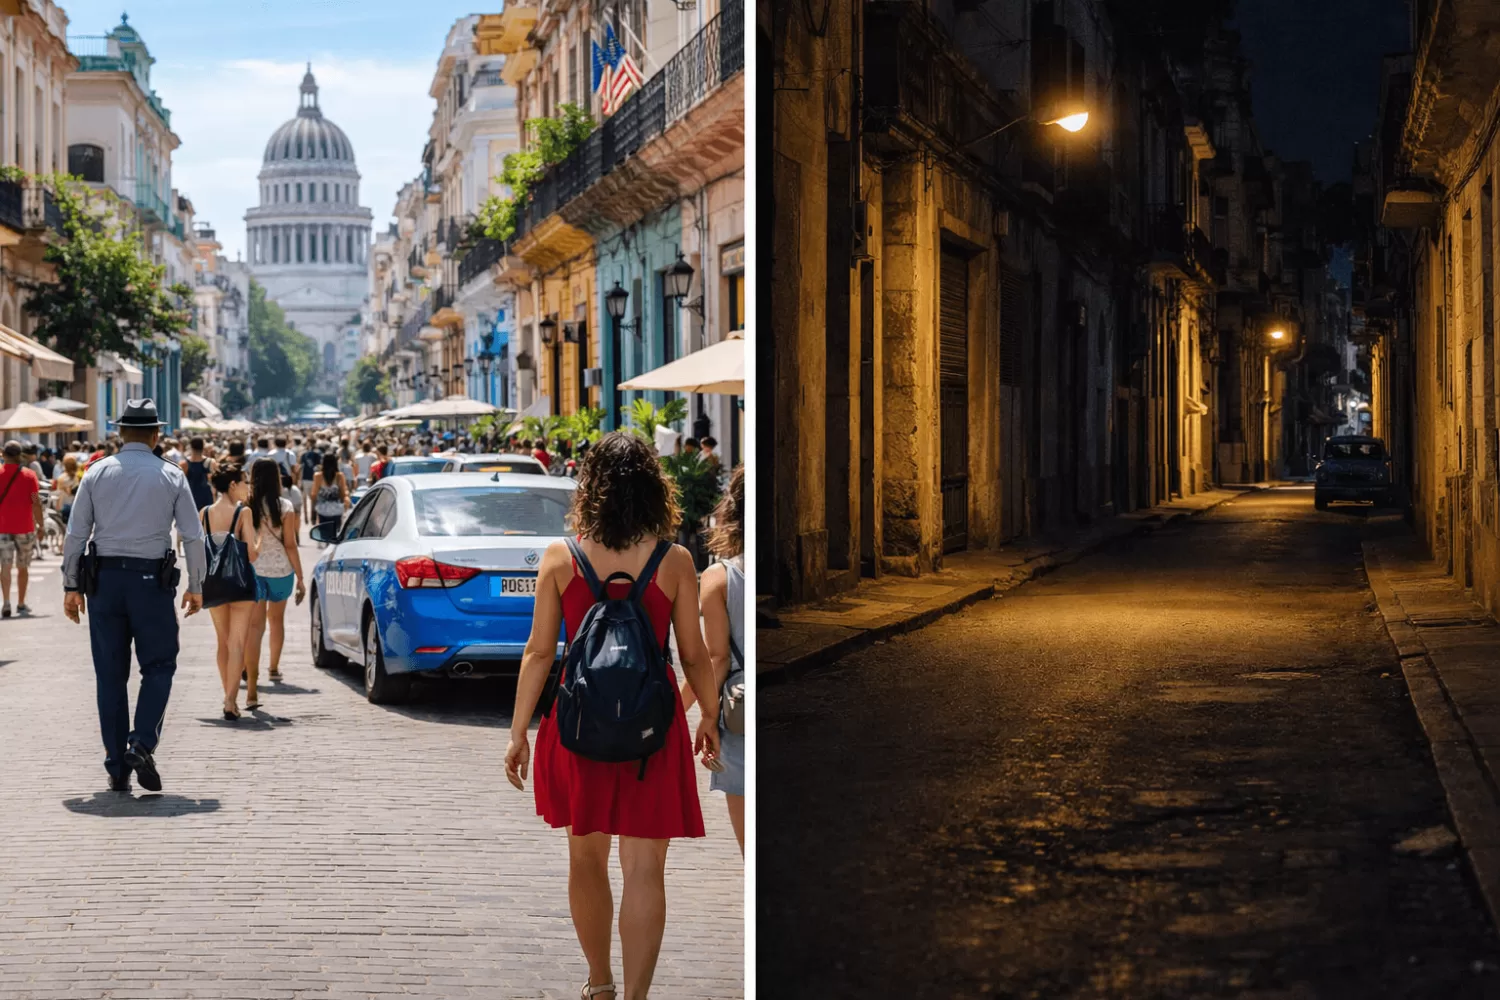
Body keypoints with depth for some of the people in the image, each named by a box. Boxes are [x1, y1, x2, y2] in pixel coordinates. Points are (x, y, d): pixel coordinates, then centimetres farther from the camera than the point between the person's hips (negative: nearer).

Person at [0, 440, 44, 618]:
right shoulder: (29, 475, -5)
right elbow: (36, 503, -8)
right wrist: (40, 525, 2)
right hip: (25, 528, 0)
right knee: (23, 567, 12)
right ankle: (21, 604, 19)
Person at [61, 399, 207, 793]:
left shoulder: (97, 473, 4)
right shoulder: (171, 476, 1)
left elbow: (76, 534, 2)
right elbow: (193, 536, 0)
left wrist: (72, 586, 8)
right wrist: (196, 586, 10)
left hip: (104, 579, 2)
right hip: (151, 579, -2)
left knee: (110, 673, 7)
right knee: (158, 666, 9)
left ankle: (116, 766, 9)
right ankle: (142, 745, -11)